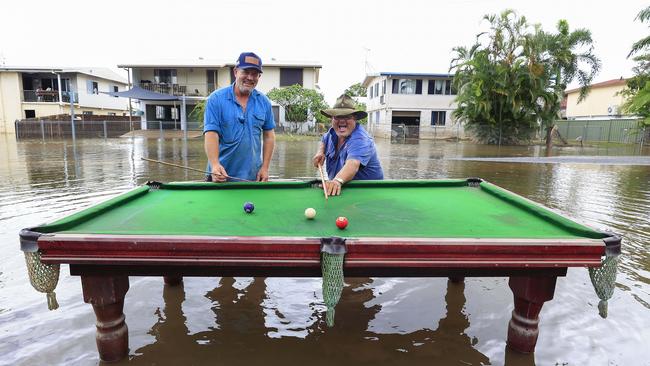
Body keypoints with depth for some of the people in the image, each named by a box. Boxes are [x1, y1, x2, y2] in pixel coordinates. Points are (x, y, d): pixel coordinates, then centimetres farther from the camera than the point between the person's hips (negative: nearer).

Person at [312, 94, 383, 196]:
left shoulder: (360, 140, -25)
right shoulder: (334, 132, 0)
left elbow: (352, 165, -43)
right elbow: (324, 141, 22)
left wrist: (338, 180, -61)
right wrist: (320, 152, 1)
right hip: (340, 188, 7)